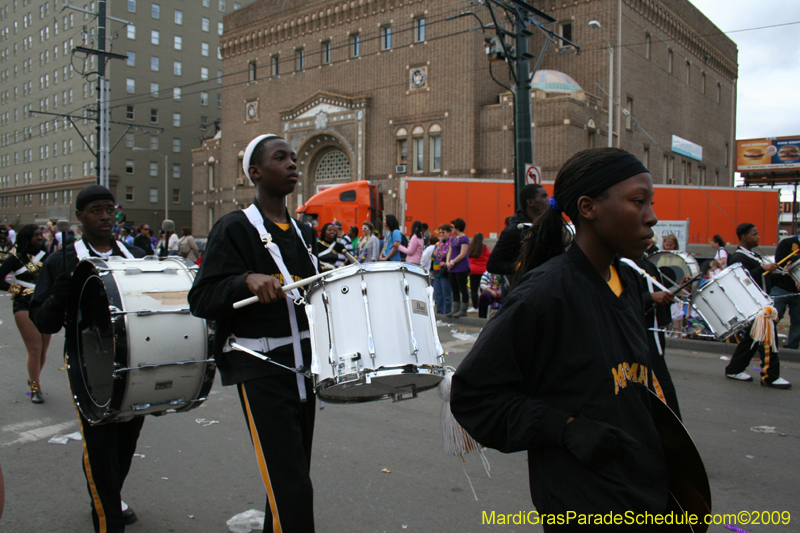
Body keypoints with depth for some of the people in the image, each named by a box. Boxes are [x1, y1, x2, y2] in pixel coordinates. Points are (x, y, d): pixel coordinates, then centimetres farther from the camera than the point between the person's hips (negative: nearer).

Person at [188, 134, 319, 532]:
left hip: (303, 364, 7)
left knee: (290, 478, 17)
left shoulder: (302, 232, 14)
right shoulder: (234, 228, -7)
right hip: (260, 369, -7)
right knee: (291, 488, -9)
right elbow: (200, 300, -13)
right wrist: (247, 280, -28)